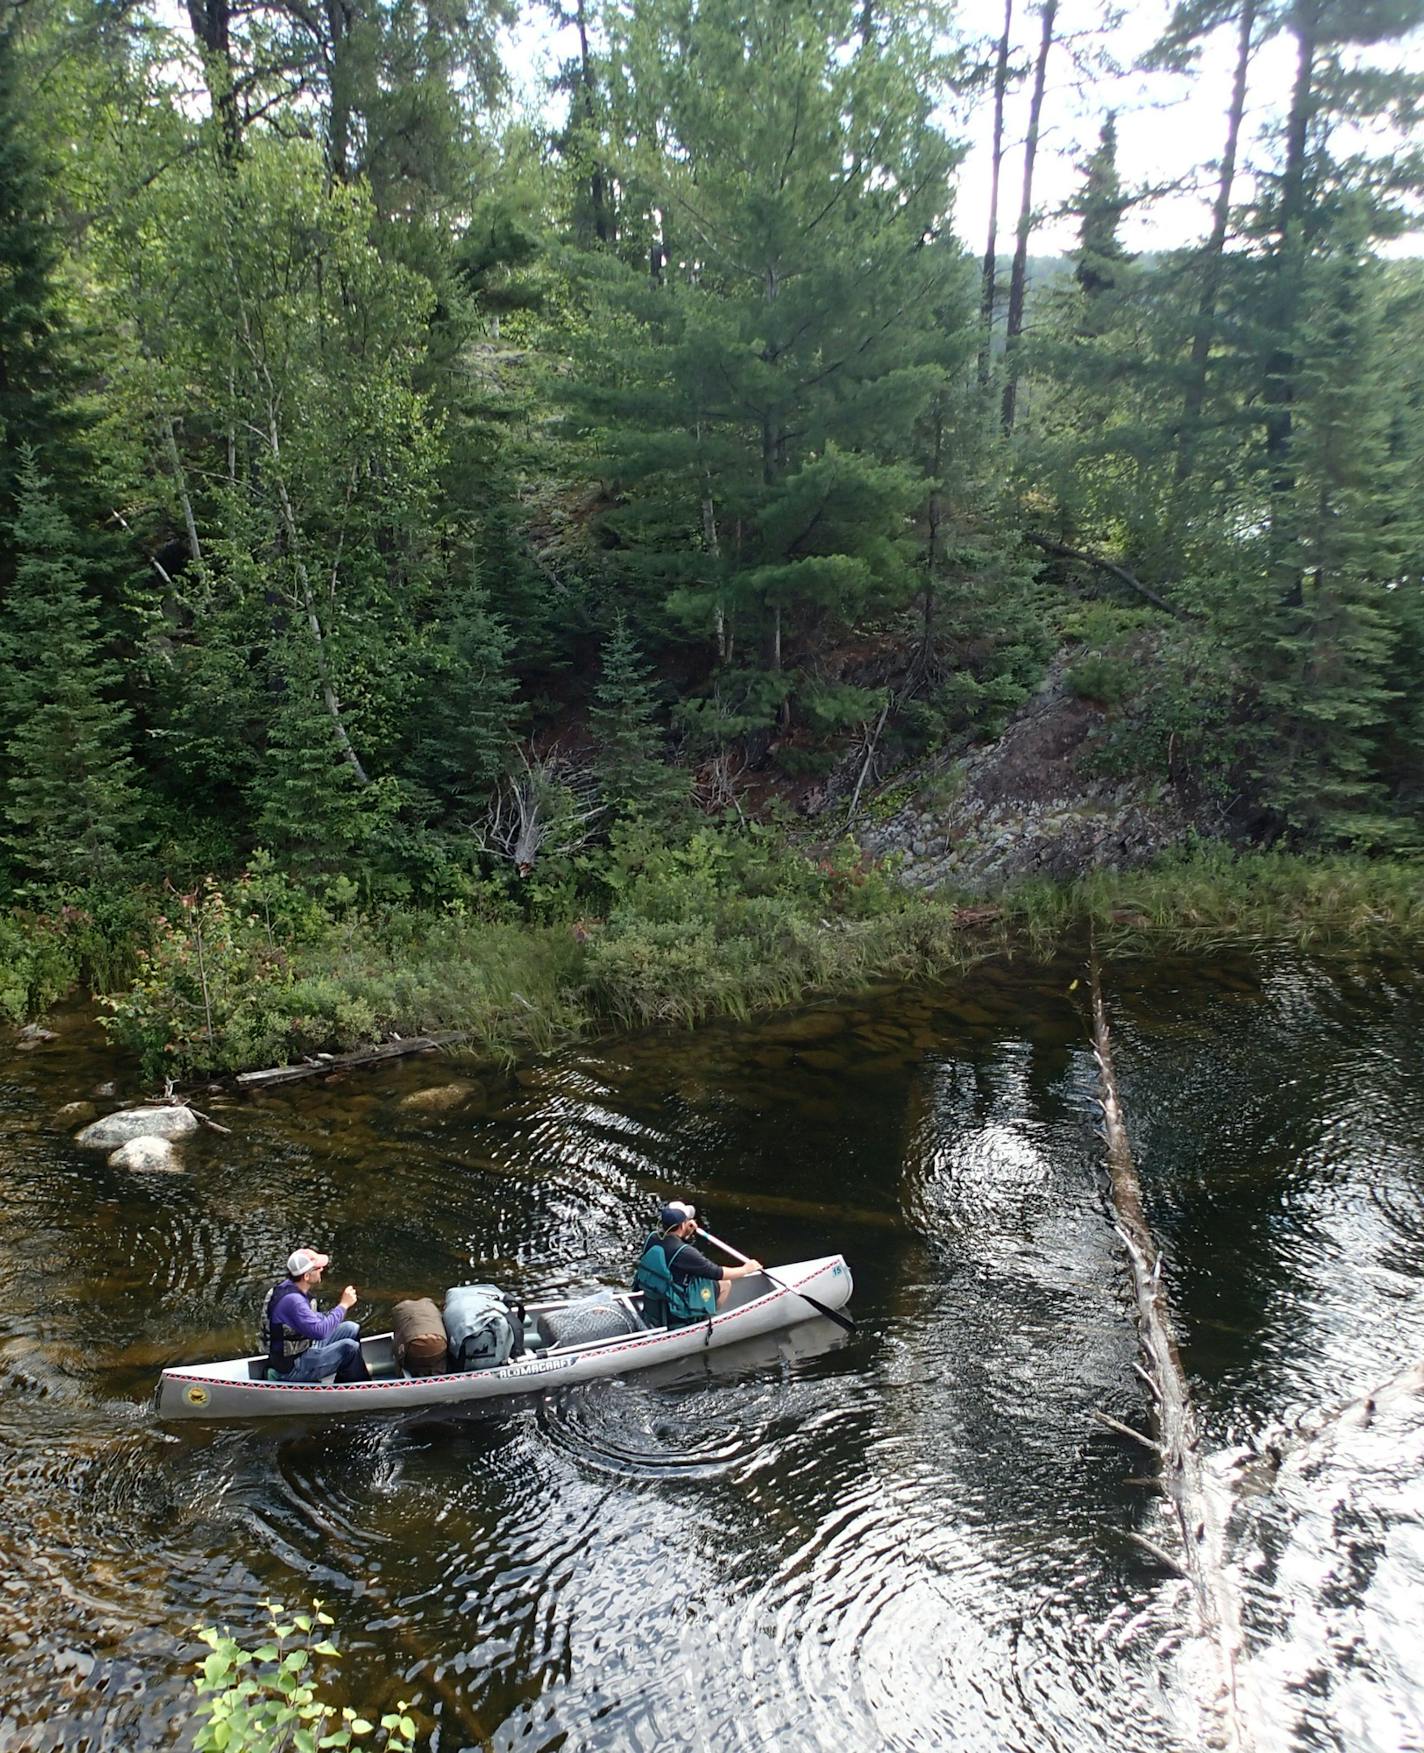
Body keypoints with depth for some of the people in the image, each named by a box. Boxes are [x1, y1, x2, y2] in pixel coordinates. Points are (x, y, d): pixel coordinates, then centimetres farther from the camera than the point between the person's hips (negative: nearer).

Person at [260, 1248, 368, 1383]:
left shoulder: (290, 1287, 1)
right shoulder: (292, 1299, -29)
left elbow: (313, 1320, 12)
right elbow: (320, 1331, -32)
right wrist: (343, 1305, -22)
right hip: (293, 1368, -10)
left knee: (351, 1329, 7)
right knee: (349, 1347, -19)